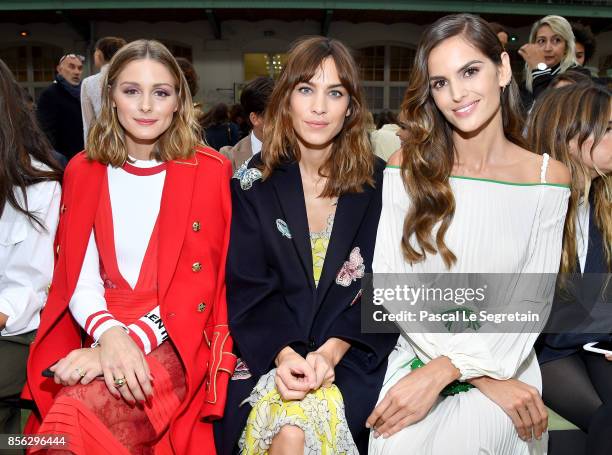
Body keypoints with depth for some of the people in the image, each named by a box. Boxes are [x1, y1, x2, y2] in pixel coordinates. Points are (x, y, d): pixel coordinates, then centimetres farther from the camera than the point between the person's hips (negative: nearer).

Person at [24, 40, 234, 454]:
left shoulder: (209, 172, -2)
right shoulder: (84, 171, 8)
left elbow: (197, 285, -6)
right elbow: (78, 278, 2)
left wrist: (133, 339, -19)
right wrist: (108, 333, -18)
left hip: (176, 340, -3)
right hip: (101, 335, 4)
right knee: (68, 418, -24)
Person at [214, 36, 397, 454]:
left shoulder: (378, 182, 0)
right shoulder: (254, 182, 1)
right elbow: (247, 286, -3)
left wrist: (329, 353, -16)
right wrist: (284, 354, -19)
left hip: (350, 356, 0)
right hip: (266, 352, 1)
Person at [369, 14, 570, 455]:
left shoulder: (549, 177, 0)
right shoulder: (408, 167, -1)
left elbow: (532, 301, -4)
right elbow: (388, 279, -8)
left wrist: (444, 370, -17)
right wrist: (483, 373, -14)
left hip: (506, 366, 0)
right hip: (416, 358, 1)